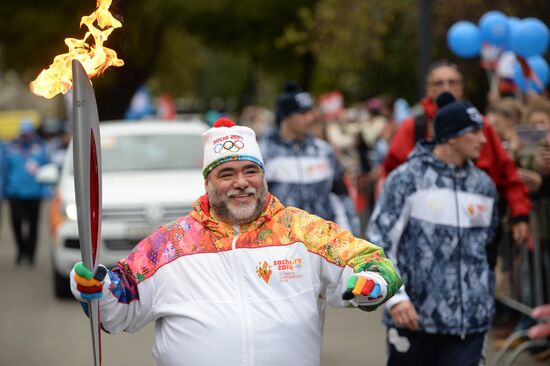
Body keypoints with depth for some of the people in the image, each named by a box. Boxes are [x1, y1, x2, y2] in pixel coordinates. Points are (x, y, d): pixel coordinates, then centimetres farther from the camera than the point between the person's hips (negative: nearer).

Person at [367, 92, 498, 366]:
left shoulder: (484, 185, 10)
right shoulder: (407, 178, -6)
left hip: (469, 320, 4)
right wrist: (395, 296, -17)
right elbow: (378, 241, -8)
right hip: (413, 315, -3)